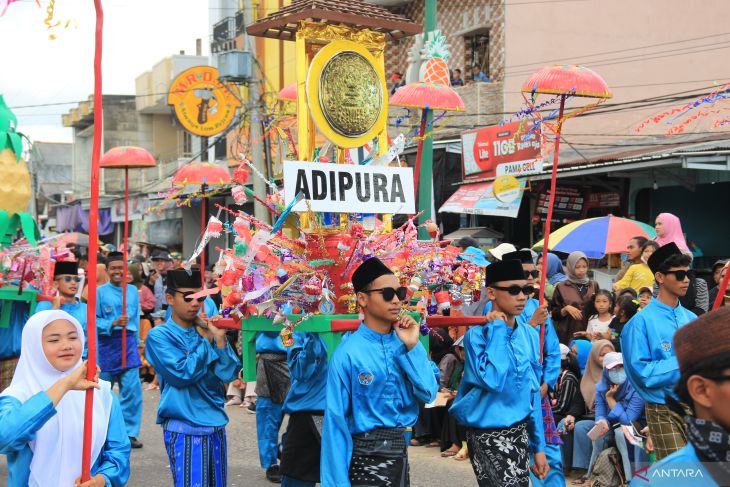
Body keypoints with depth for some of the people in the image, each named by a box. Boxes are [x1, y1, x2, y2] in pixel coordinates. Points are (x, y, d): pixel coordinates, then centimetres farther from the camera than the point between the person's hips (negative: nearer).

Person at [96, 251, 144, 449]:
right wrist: (114, 323, -21)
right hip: (106, 345, -2)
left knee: (132, 388, -6)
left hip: (128, 343, 2)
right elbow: (94, 321, -8)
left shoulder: (133, 291, 8)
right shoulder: (100, 292, -3)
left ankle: (129, 432, 2)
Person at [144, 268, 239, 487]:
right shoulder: (159, 335, -6)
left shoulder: (207, 330, 7)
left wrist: (220, 340, -11)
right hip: (184, 429, -5)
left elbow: (229, 374, 0)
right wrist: (206, 342, -8)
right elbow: (182, 374, -17)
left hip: (216, 424, 5)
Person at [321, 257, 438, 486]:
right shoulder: (348, 353, -13)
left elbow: (429, 394, -3)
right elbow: (335, 421, -12)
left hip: (400, 451, 5)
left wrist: (412, 347, -13)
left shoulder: (407, 341, 2)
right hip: (366, 457, -5)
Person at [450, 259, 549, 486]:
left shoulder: (530, 335, 6)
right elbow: (492, 380, -31)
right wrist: (497, 329, -21)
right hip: (489, 436, -7)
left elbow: (533, 393, 12)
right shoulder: (477, 335, -14)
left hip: (520, 433, 7)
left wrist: (538, 446, 12)